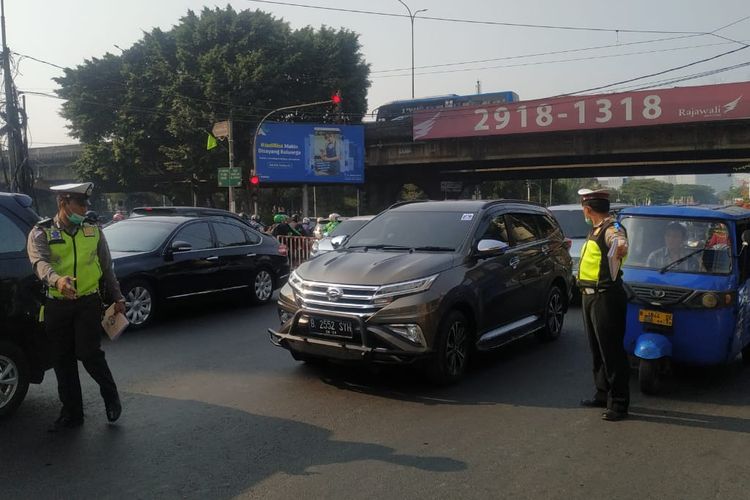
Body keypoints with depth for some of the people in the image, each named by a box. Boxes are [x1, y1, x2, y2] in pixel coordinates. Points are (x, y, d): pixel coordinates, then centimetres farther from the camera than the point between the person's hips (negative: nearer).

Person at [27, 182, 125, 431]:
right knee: (63, 362, 7)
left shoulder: (93, 231, 7)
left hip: (88, 302, -1)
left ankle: (110, 395, 15)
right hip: (57, 305, 1)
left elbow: (107, 267, 13)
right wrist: (57, 279, -41)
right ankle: (72, 413, 21)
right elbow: (40, 263, -20)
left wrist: (117, 297, 11)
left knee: (89, 353, -11)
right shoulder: (41, 233, -1)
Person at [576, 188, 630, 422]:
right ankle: (602, 395, 30)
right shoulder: (595, 230, 14)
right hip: (591, 297, 10)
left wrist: (620, 247, -59)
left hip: (606, 297, -10)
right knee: (597, 350, 18)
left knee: (612, 350, -4)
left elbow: (619, 240, -39)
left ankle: (619, 403, 4)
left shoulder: (611, 228, -15)